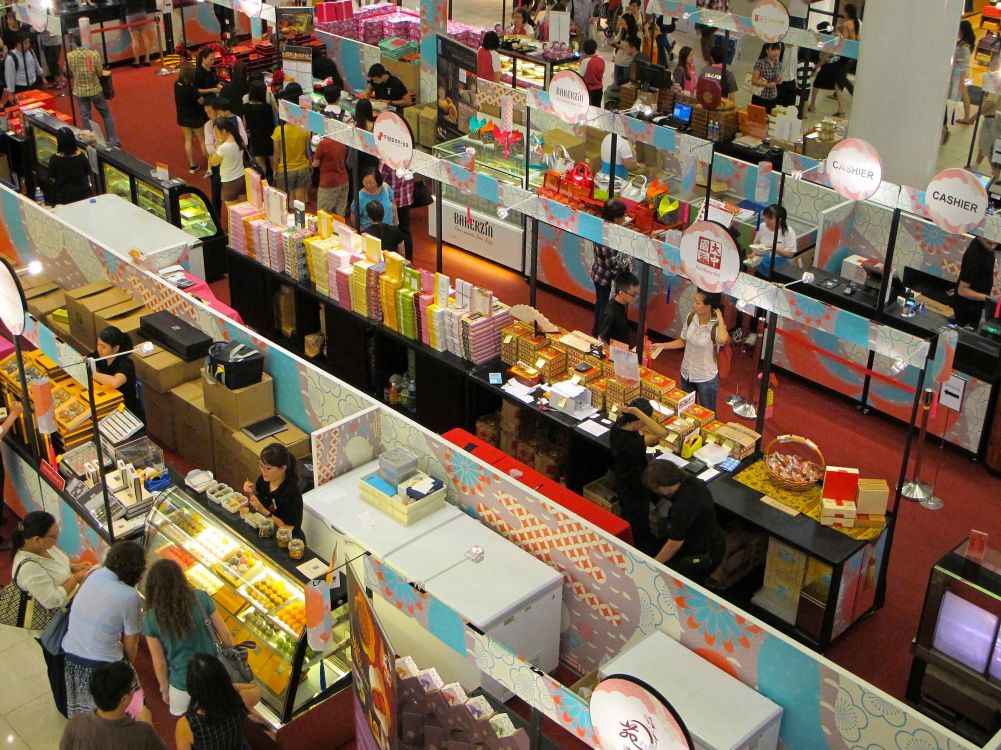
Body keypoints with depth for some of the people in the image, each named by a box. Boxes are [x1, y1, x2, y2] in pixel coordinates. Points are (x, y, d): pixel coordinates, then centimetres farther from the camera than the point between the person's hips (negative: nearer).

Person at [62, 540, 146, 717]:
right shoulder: (130, 597, -21)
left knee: (81, 710, 28)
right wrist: (128, 665, 10)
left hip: (69, 654, 6)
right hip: (100, 665, -6)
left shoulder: (95, 575, -7)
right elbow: (130, 643, -9)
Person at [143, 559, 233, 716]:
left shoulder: (151, 619, -17)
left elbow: (159, 663, -10)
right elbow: (225, 634, -6)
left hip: (183, 684, -2)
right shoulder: (200, 598, -14)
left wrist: (164, 689, 8)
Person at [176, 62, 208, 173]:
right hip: (194, 117, -6)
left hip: (182, 117, 6)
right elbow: (201, 101, -17)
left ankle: (192, 165, 24)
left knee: (188, 140, 17)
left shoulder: (177, 84, -10)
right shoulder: (190, 88, -29)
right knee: (203, 140, 12)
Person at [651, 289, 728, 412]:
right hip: (686, 374, 5)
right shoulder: (691, 317, -10)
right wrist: (661, 346, -3)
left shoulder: (716, 326, -26)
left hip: (706, 379, -5)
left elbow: (722, 340, -51)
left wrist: (719, 315, -38)